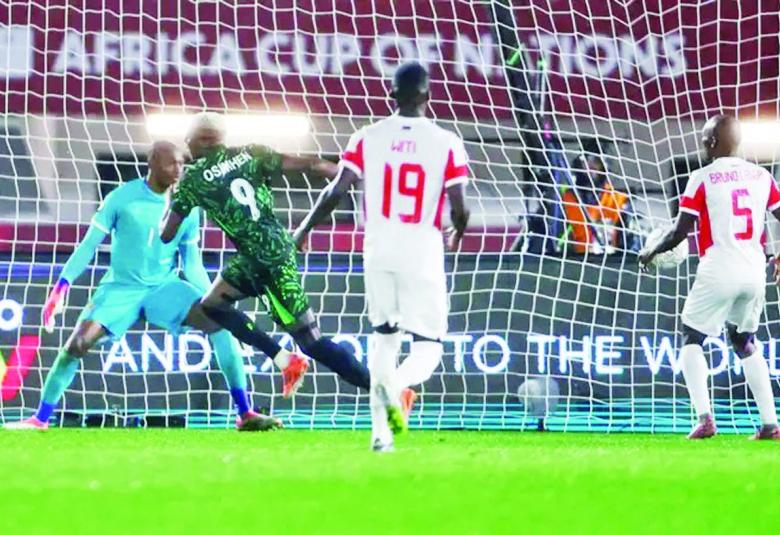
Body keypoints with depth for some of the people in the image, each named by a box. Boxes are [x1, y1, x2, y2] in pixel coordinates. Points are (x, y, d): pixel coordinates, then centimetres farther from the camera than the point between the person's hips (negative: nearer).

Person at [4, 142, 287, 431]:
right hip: (121, 286, -2)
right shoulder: (122, 197, -9)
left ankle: (245, 414, -16)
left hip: (165, 285, 2)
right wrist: (62, 286, -13)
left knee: (220, 322, -20)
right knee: (77, 344, -18)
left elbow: (192, 263, 6)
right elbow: (88, 245, -5)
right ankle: (41, 419, 0)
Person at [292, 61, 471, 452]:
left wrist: (305, 229, 10)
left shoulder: (368, 138, 0)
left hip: (379, 250, 3)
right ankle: (397, 384, -30)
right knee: (427, 345, 6)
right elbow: (459, 207, -6)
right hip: (423, 253, -3)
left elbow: (336, 191, -4)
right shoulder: (446, 143, -4)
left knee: (383, 335, 19)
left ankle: (381, 431, 10)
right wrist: (457, 236, 17)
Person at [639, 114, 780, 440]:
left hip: (718, 273, -5)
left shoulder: (702, 179, -6)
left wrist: (651, 254, 10)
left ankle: (705, 418, -9)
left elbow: (680, 232, -7)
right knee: (746, 343, 21)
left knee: (692, 340, 10)